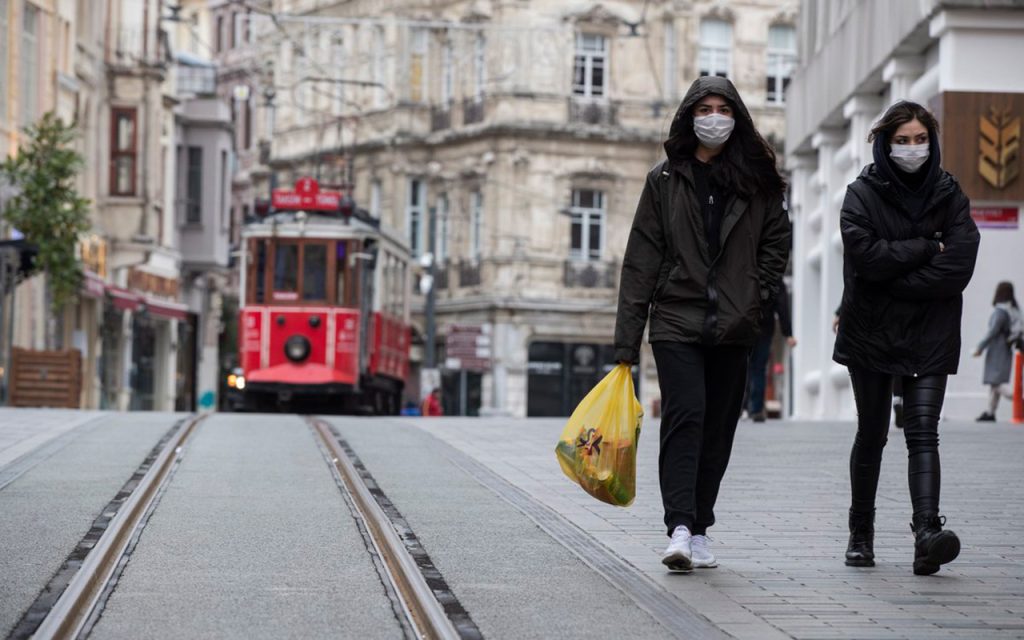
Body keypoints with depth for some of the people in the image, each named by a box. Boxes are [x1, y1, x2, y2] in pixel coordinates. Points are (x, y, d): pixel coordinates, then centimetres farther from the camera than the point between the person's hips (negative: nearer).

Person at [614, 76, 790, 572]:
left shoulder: (757, 181, 8)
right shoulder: (665, 179, 4)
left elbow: (777, 242, 16)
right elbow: (642, 260, 2)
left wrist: (755, 295, 0)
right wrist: (627, 340, -2)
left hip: (732, 328, 2)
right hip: (677, 321, -2)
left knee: (717, 430, 6)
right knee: (685, 416, -17)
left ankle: (699, 530, 15)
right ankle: (680, 528, -24)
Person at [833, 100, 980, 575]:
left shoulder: (949, 195, 4)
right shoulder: (862, 194, 0)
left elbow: (958, 266, -9)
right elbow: (865, 253, -16)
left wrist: (892, 279, -11)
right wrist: (926, 248, -11)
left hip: (929, 338, 0)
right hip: (870, 334, 0)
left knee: (922, 433, -12)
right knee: (872, 435, 10)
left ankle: (928, 533, -25)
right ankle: (861, 533, 23)